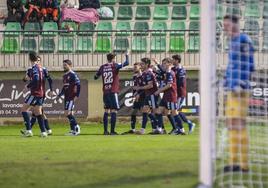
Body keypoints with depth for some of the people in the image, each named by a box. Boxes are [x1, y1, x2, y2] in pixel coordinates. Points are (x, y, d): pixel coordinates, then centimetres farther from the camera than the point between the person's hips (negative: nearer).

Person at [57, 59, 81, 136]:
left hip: (71, 98, -9)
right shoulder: (64, 76, 17)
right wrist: (59, 95, 21)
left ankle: (76, 127, -6)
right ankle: (73, 130, 11)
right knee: (69, 114, 8)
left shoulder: (73, 75, -10)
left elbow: (78, 85, -14)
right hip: (66, 97, 9)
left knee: (67, 113, -15)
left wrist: (76, 96, -19)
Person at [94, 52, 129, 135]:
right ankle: (112, 131, -9)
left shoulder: (102, 67, 7)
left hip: (105, 92, 5)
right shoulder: (115, 66, -5)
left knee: (106, 111, 11)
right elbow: (127, 63, -11)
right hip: (113, 92, -5)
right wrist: (127, 55, 8)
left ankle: (105, 131, 9)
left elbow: (95, 77, 16)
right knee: (114, 111, -4)